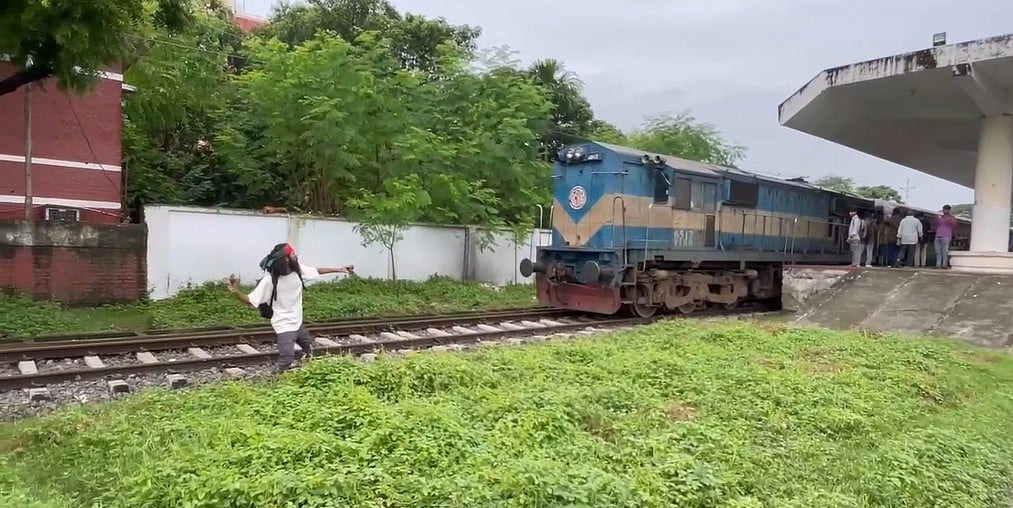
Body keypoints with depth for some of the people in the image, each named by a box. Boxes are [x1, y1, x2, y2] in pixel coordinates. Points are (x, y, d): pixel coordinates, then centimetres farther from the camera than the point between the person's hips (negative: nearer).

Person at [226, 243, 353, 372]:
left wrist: (339, 269, 13)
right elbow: (250, 300, -20)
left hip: (297, 323, 8)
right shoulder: (269, 280, -23)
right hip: (284, 326, -8)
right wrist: (235, 292, -38)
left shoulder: (298, 270, -7)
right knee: (286, 360, -18)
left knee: (310, 351, 24)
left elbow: (317, 270, 10)